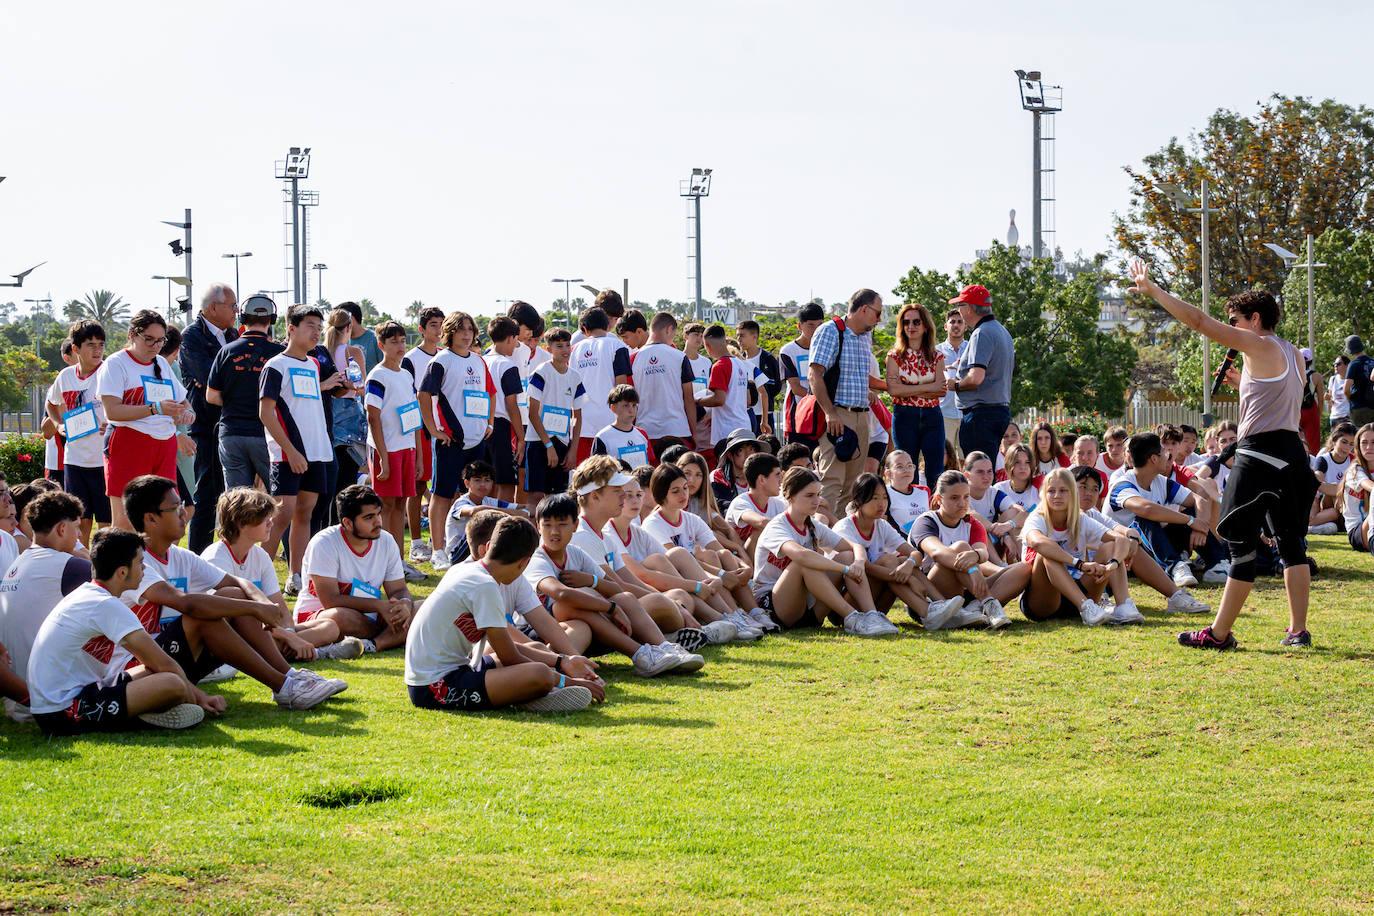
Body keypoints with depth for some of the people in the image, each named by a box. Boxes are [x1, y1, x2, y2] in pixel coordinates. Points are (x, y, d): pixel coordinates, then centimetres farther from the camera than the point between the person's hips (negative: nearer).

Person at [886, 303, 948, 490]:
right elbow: (893, 389, -11)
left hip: (932, 417, 1)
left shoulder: (937, 357, 9)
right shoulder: (895, 356, 4)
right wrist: (928, 387, -10)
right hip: (904, 417, -1)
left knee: (936, 474, -4)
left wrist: (909, 390, -11)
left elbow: (941, 390, -5)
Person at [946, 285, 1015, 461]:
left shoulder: (981, 334, -14)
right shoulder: (1002, 331, 18)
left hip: (981, 413, -10)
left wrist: (955, 385, -5)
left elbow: (975, 378, -25)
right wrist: (963, 367, 21)